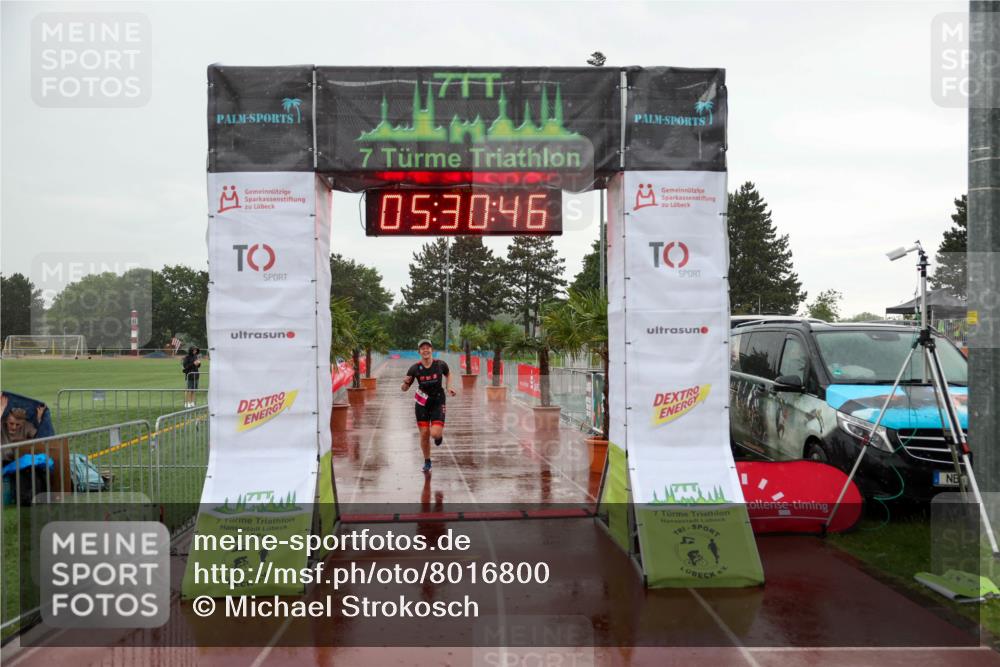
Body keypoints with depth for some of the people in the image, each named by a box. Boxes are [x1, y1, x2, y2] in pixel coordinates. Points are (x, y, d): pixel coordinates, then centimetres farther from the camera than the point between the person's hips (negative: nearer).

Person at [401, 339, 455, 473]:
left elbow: (448, 375, 14)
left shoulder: (440, 365, -10)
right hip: (421, 403, 1)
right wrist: (405, 383, -25)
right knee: (424, 434, 2)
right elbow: (405, 389, -3)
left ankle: (440, 434, 22)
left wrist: (448, 387, -1)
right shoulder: (415, 368, -10)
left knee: (435, 434, -17)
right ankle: (427, 462, 24)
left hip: (438, 402, -1)